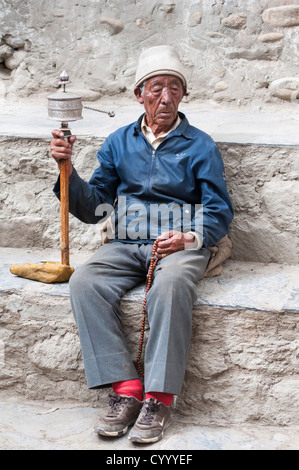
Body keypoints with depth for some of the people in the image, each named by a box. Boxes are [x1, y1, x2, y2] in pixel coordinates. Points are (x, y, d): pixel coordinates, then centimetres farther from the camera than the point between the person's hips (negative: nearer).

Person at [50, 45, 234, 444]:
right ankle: (125, 389, -26)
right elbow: (93, 209, 13)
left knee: (171, 284, -38)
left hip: (182, 246, -3)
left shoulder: (200, 146, 6)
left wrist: (188, 239, -19)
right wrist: (68, 169, -3)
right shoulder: (119, 142, 14)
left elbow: (219, 212, 2)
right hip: (126, 246, 3)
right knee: (84, 282, -28)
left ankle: (158, 399, -32)